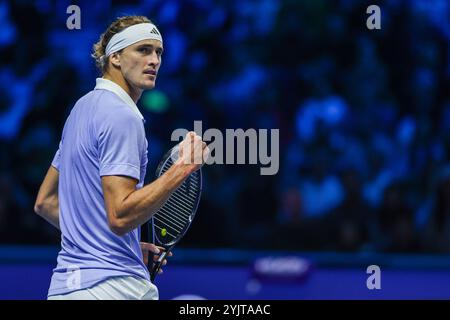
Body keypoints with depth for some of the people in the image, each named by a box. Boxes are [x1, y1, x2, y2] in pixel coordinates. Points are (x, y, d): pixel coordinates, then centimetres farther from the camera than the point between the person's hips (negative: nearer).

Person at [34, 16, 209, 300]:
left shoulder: (83, 108, 17)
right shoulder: (122, 117, -12)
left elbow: (45, 202, 22)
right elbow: (120, 216, -21)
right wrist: (184, 167, -20)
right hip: (114, 284, -10)